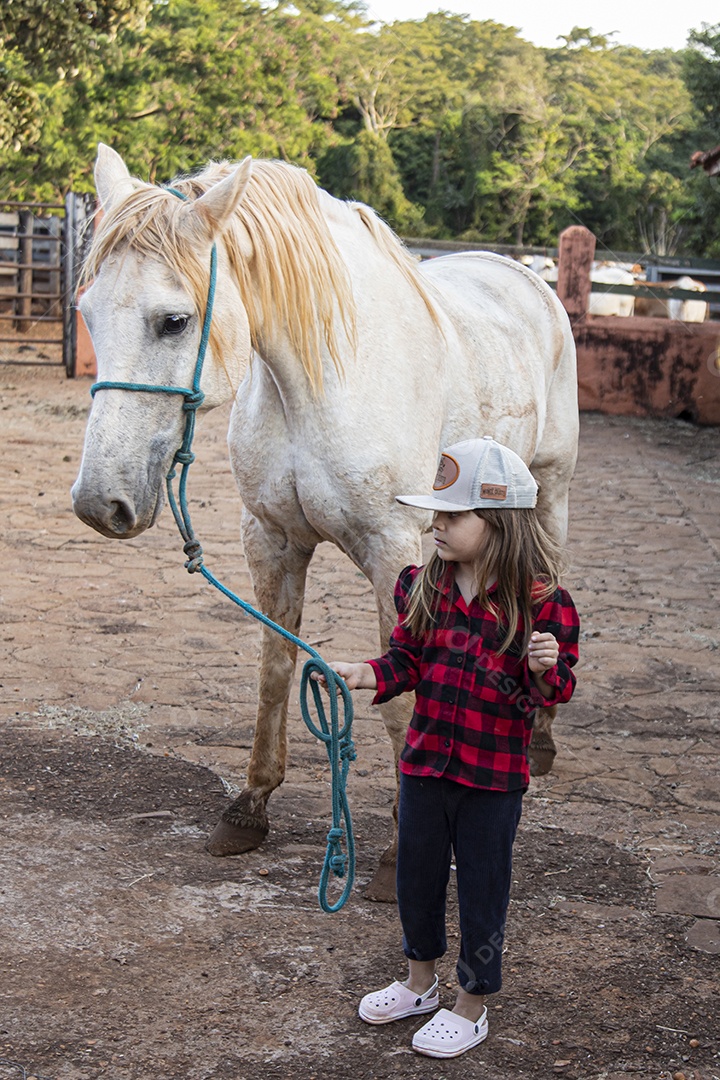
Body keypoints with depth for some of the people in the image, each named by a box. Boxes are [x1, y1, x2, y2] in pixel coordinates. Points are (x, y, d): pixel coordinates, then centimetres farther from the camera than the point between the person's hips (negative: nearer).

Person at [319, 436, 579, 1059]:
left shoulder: (540, 600, -16)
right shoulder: (423, 585, -2)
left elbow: (554, 689, -10)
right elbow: (410, 660, 6)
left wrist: (544, 670, -31)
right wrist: (371, 675, -12)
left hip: (494, 774, -5)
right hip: (426, 760, 5)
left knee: (482, 889, 10)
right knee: (417, 875, 20)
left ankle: (471, 1008, 30)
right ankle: (419, 982, 44)